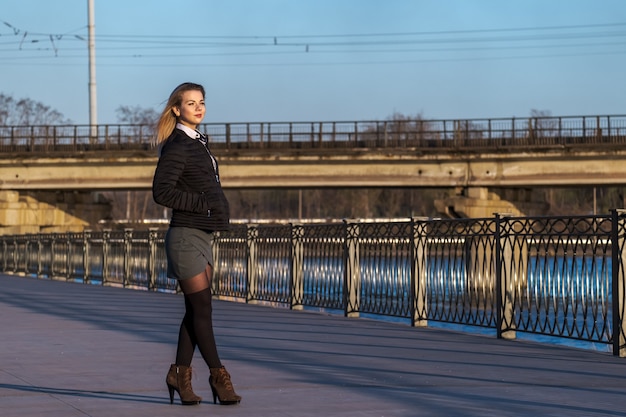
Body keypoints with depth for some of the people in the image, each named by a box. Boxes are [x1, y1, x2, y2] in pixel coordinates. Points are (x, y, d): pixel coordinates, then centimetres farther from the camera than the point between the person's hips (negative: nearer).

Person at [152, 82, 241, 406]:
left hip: (203, 234, 9)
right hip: (186, 236, -9)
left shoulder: (197, 143, 15)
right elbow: (161, 191, -20)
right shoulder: (177, 146, -12)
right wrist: (204, 205, -20)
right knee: (201, 309, -3)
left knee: (195, 310, 9)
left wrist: (219, 210, 10)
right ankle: (218, 376, 3)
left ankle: (179, 374, 14)